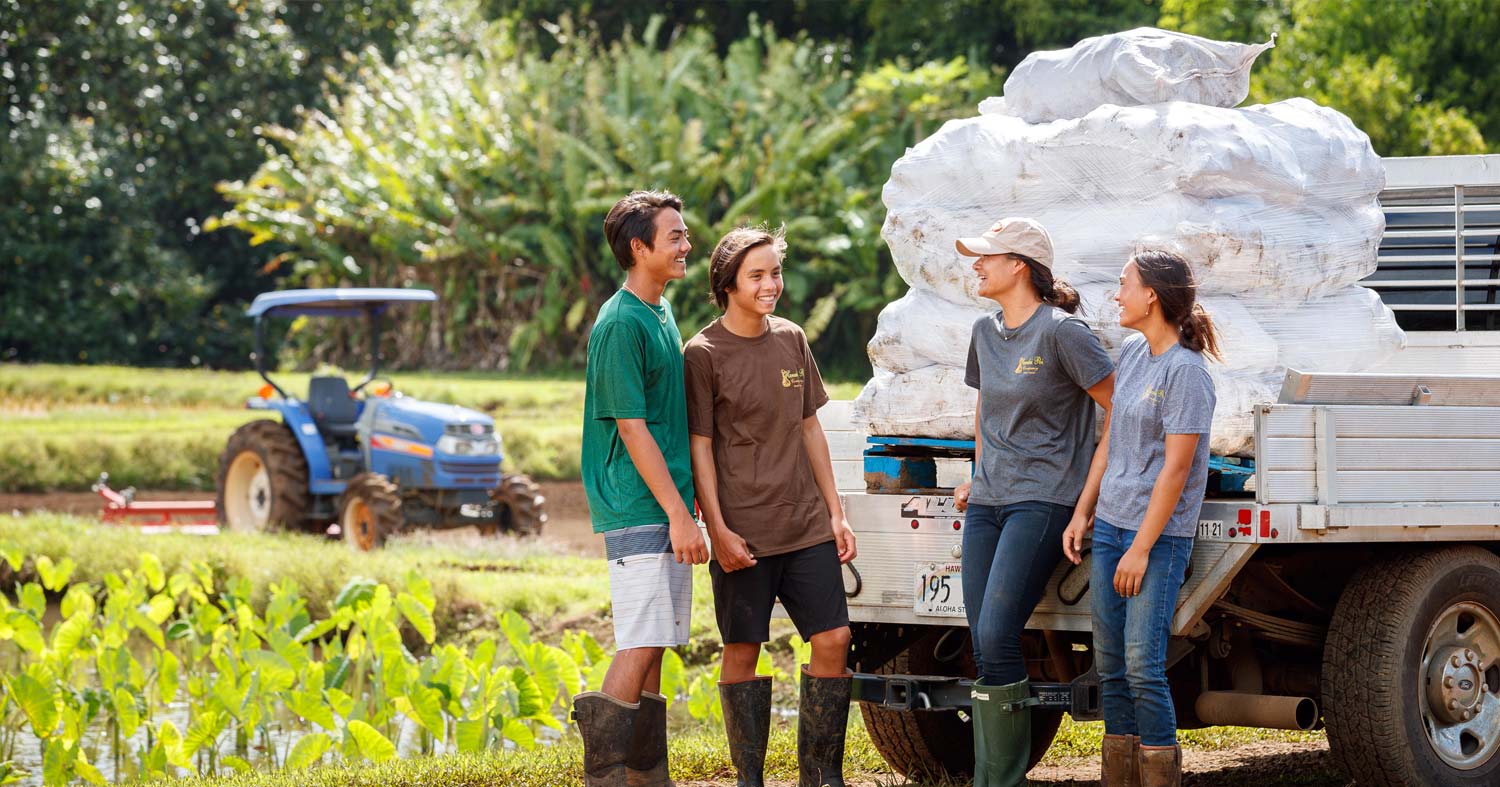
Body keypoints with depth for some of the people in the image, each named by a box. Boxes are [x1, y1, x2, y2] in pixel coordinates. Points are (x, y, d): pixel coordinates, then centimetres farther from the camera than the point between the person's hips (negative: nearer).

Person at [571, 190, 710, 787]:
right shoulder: (621, 323, -14)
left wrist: (690, 498, 19)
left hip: (667, 507, 9)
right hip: (638, 509, -9)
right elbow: (631, 427, -17)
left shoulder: (662, 313, 15)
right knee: (640, 647, -12)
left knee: (652, 649, 10)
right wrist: (679, 514, -18)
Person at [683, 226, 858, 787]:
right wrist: (717, 529, -12)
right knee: (742, 651, 1)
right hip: (743, 532, -5)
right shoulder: (704, 354, -5)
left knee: (832, 639, 0)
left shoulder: (791, 340, 11)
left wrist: (835, 512, 12)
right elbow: (699, 446, -6)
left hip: (807, 524, 5)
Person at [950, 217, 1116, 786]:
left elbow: (1120, 409, -9)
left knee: (997, 638, -16)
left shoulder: (1061, 330, -10)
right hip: (987, 504, 7)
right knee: (983, 646, 2)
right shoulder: (986, 332, 13)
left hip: (1042, 500, -7)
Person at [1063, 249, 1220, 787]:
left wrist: (1141, 549, -16)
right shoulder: (1131, 354, 11)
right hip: (1110, 524, 8)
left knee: (1142, 664, -11)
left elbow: (1176, 468, -16)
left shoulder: (1186, 370, -14)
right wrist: (1082, 514, 14)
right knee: (1109, 662, 8)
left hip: (1159, 534, -8)